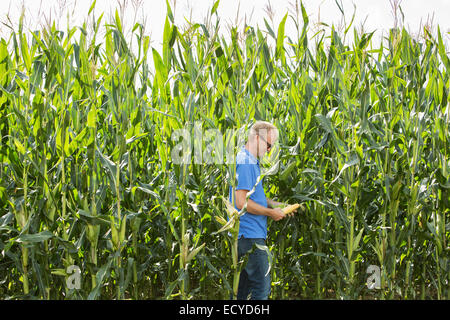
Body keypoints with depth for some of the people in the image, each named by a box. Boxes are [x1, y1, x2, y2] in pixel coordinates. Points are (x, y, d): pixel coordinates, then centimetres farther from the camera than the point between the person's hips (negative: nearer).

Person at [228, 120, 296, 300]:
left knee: (244, 285, 15)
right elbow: (241, 203, -22)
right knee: (261, 287, -8)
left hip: (250, 234, 11)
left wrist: (274, 204, 13)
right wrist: (270, 213, -12)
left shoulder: (251, 161, 17)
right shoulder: (245, 162, -17)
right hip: (249, 235, -11)